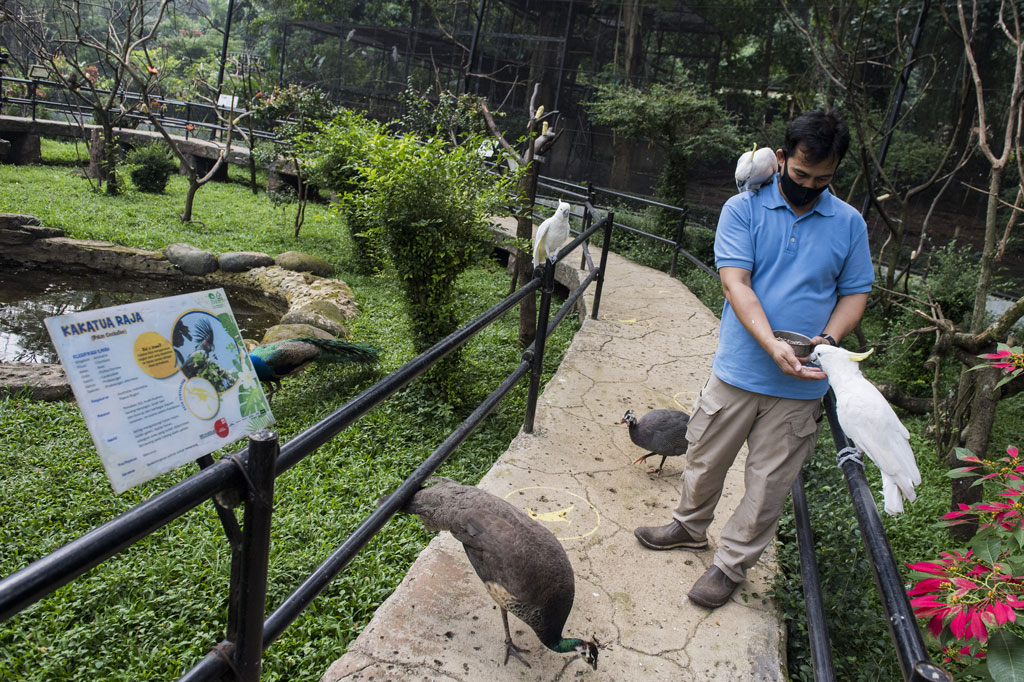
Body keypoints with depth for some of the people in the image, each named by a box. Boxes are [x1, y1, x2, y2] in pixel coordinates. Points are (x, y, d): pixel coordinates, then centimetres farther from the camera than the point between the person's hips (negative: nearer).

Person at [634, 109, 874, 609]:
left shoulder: (849, 223, 3)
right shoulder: (744, 209, -4)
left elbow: (855, 292, 9)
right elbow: (735, 282, -14)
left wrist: (830, 338, -11)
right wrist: (772, 345, -26)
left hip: (800, 387, 1)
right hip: (738, 371, -1)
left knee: (769, 482, 10)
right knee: (706, 459, 16)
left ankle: (732, 563, 30)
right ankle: (690, 526, 44)